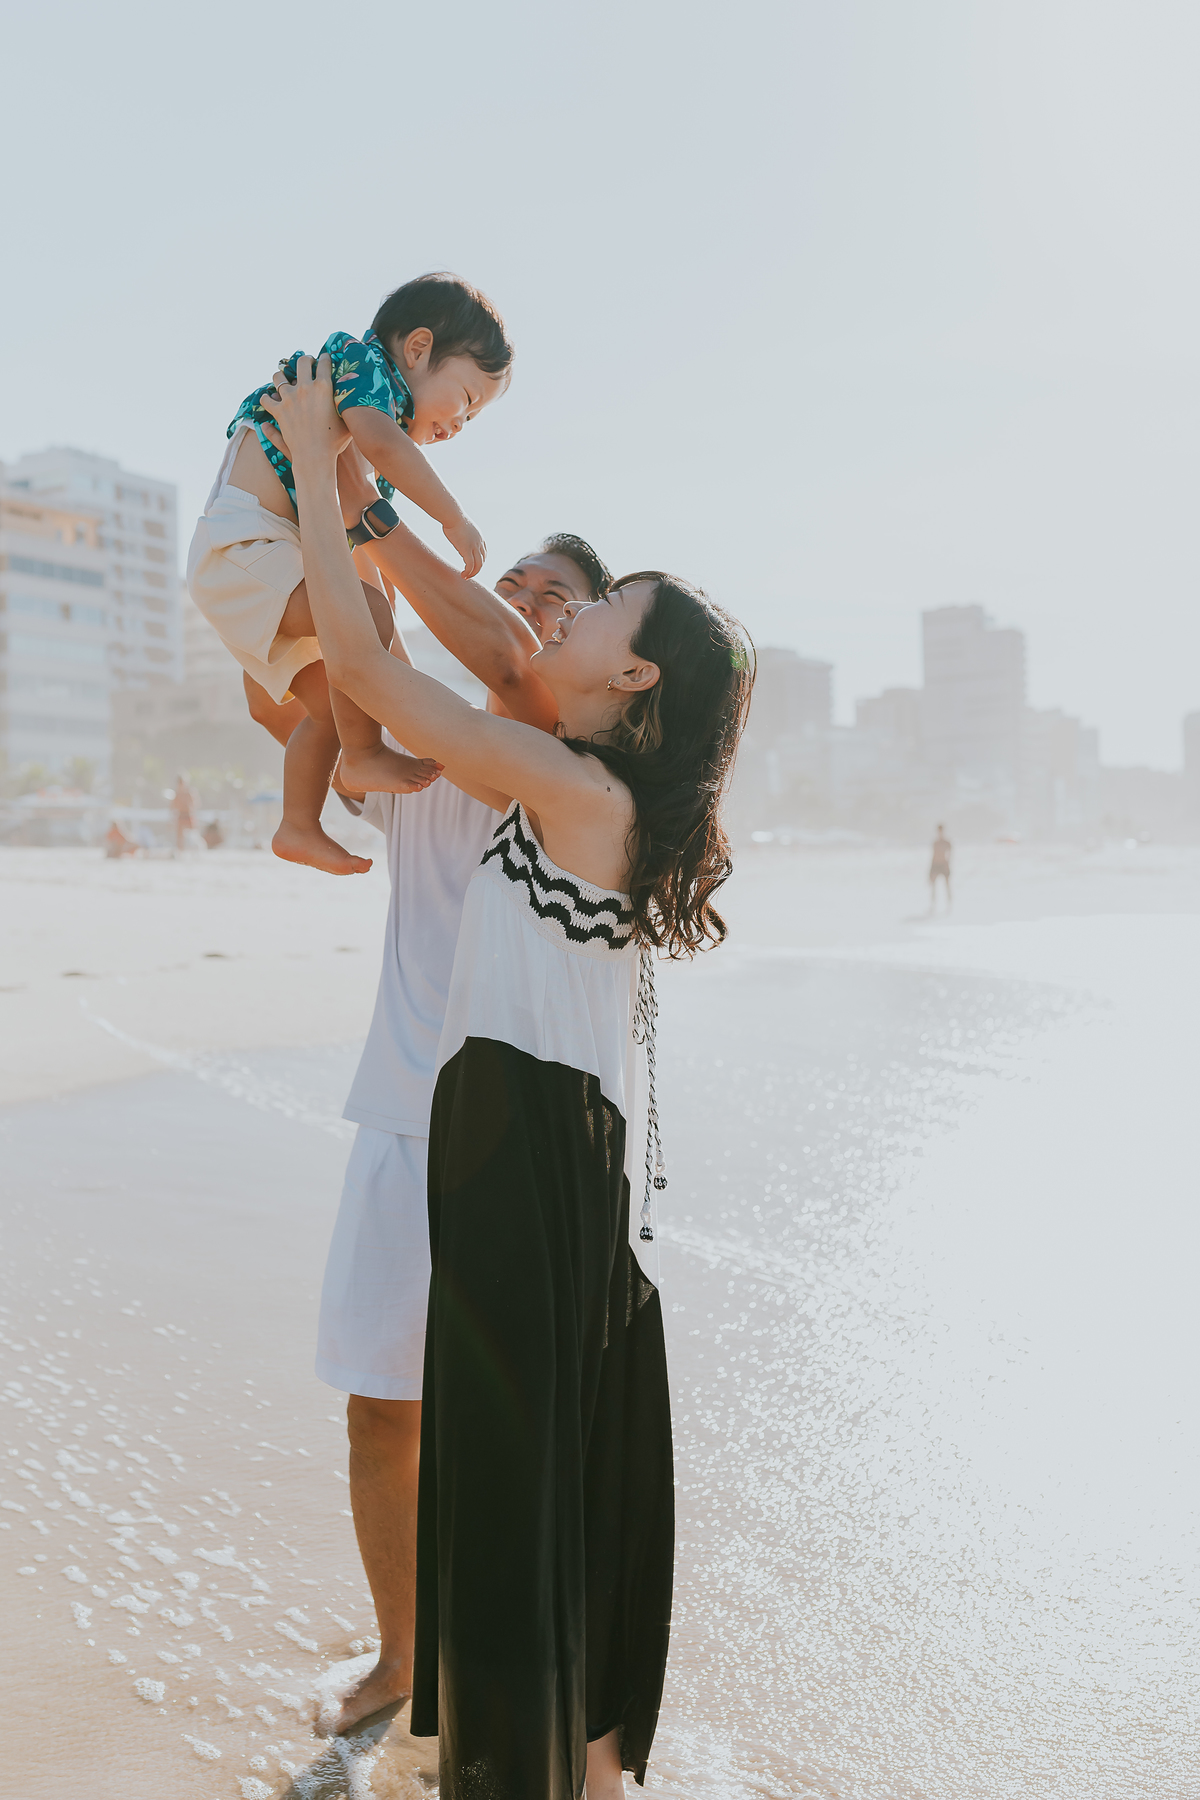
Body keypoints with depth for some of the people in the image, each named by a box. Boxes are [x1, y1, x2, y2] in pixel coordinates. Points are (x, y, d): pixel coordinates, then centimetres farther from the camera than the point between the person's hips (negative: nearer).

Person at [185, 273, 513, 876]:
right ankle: (364, 755, -16)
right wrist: (454, 518, -22)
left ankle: (298, 827, 22)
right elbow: (379, 439, -26)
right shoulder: (363, 362, -6)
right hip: (242, 542, -10)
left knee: (328, 706, 12)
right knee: (366, 611, -29)